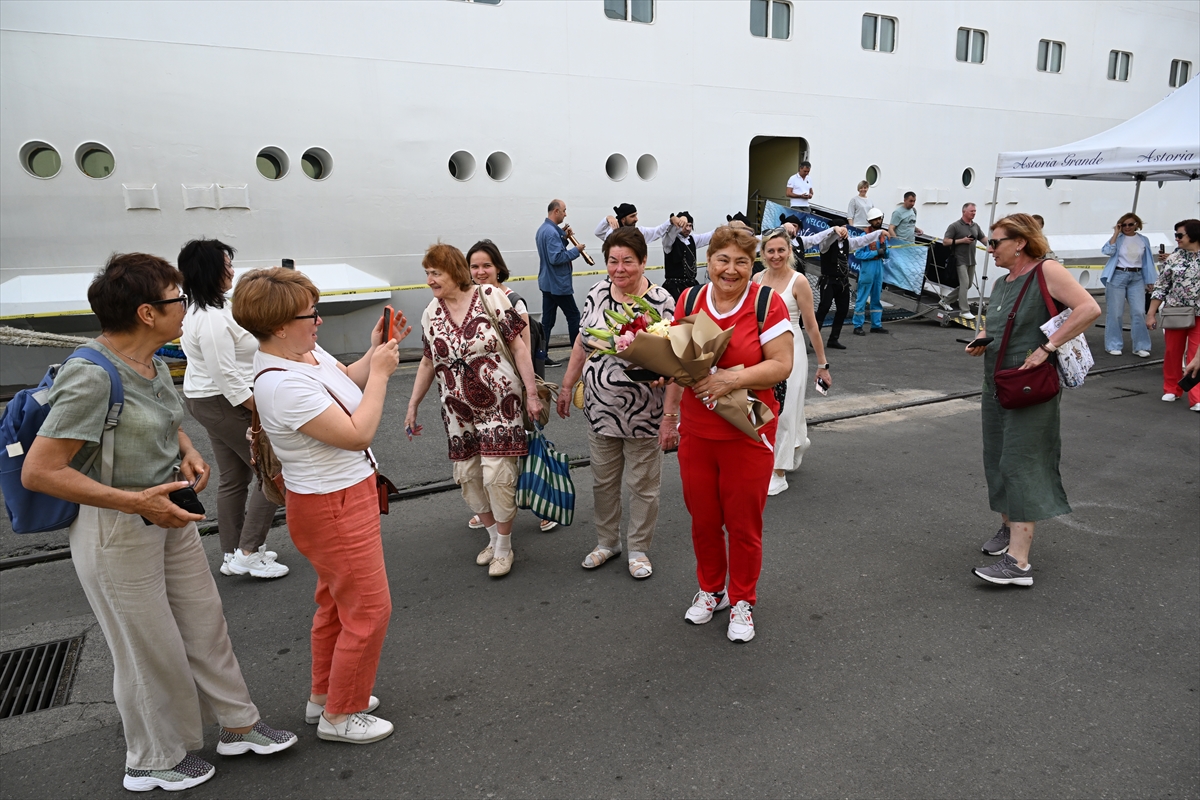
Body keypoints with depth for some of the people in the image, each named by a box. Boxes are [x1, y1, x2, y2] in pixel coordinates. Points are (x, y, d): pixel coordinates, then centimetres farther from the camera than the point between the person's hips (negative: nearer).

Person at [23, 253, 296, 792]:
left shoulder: (152, 363, 2)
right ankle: (153, 762, 32)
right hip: (116, 530, -8)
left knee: (205, 622, 17)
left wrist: (187, 453, 1)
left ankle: (237, 725, 35)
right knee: (149, 647, 8)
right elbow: (38, 471, -26)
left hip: (169, 515, 8)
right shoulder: (92, 377, -25)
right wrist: (136, 501, -28)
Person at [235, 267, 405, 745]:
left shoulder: (308, 352, -2)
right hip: (332, 508, -10)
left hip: (345, 495, 10)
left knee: (336, 603, 23)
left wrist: (376, 351, -1)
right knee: (369, 609, 3)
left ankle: (324, 697, 42)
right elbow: (359, 433, -29)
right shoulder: (282, 385, -30)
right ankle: (339, 716, 22)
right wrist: (380, 371, -20)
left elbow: (349, 381, 16)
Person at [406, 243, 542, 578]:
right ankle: (494, 536, 29)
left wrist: (532, 393, -11)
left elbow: (518, 347, -8)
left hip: (500, 404, -5)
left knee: (497, 474, -6)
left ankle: (505, 548, 14)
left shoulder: (490, 297, -10)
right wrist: (413, 406, 14)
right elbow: (428, 362, 13)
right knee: (467, 475, 8)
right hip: (459, 412, 5)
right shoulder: (431, 313, 4)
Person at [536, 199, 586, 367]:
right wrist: (576, 251, -17)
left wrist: (564, 237, 10)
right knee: (573, 315, 4)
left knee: (547, 320, 7)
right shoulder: (552, 232, -20)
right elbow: (556, 258, -26)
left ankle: (541, 356, 6)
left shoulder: (543, 229, 13)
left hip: (547, 282, 10)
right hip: (558, 284, -10)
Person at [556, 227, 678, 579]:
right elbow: (582, 344, 12)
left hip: (643, 415, -4)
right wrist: (567, 386, 13)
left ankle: (638, 549, 29)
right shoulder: (597, 293, 1)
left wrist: (669, 416, -18)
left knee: (642, 486, 10)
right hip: (600, 411, 5)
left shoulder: (661, 302, -15)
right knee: (602, 481, 17)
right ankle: (606, 541, 36)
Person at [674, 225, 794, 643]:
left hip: (747, 434, -3)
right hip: (695, 432, 4)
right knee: (703, 519, 14)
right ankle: (710, 589, 38)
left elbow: (782, 364, -13)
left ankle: (742, 600, 30)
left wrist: (733, 378, -25)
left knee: (743, 523, 8)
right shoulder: (689, 300, 4)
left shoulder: (767, 302, -8)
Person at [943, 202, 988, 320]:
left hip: (971, 261, 7)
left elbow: (984, 239, 12)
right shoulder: (955, 226, -7)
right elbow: (945, 241, -10)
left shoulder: (976, 226, 11)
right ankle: (965, 311, -8)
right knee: (964, 284, -12)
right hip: (960, 260, -7)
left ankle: (946, 301, 26)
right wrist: (962, 240, -17)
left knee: (968, 285, 12)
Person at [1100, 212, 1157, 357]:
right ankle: (1113, 346, 8)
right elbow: (1108, 251, -18)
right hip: (1118, 277, -2)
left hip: (1137, 278, 2)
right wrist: (1115, 233, -13)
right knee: (1115, 312, 1)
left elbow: (1147, 261, 12)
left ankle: (1140, 347, 3)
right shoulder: (1117, 238, 1)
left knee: (1139, 312, -3)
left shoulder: (1144, 240, 8)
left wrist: (1150, 281, 10)